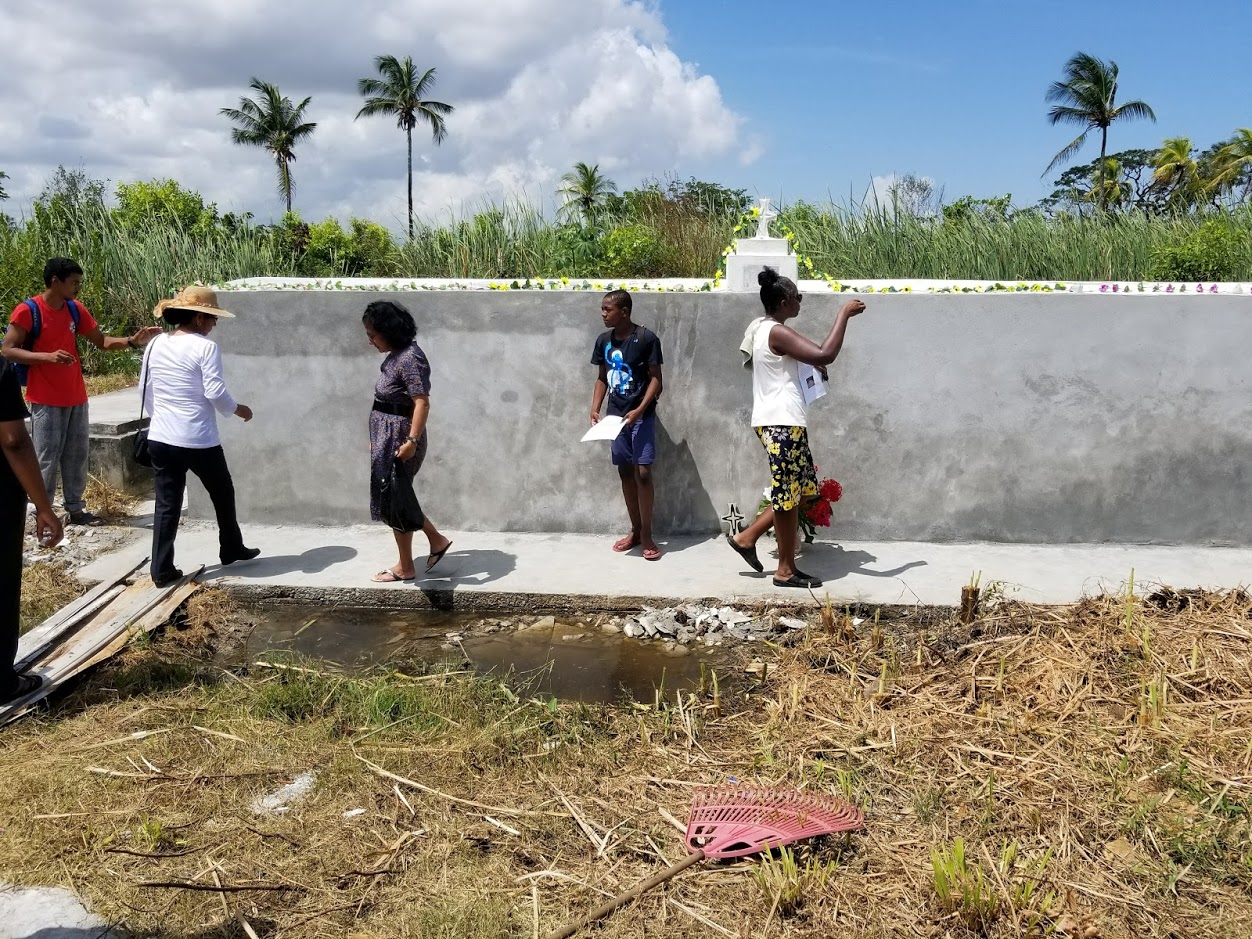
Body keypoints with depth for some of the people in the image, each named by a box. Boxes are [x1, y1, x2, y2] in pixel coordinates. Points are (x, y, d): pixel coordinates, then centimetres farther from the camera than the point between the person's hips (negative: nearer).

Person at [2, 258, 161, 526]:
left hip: (76, 398, 6)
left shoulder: (75, 309, 7)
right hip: (46, 401, -6)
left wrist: (133, 341, -5)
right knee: (47, 459, -1)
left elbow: (102, 341, 11)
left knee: (77, 456, 10)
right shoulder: (27, 311, -11)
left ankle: (76, 508, 19)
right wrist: (48, 356, -24)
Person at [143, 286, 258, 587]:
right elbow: (215, 393, -18)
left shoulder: (156, 345, 7)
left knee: (167, 505, 9)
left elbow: (145, 390, 15)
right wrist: (238, 409, 0)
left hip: (160, 439, 5)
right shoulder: (206, 347, -12)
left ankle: (162, 570, 9)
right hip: (199, 441, -5)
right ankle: (232, 549, 34)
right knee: (223, 494, 18)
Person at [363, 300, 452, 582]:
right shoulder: (396, 355, 10)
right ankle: (437, 540, 27)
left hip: (400, 437, -10)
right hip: (388, 435, 10)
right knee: (396, 496, 17)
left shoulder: (409, 358, -20)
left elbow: (422, 403, -26)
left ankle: (405, 568, 15)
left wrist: (412, 441, -30)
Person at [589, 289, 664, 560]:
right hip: (615, 415, 5)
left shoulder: (646, 338, -10)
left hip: (642, 415, -5)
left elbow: (656, 379, -9)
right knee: (625, 472, 9)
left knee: (643, 472, -8)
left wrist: (639, 410, -19)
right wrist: (595, 409, 1)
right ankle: (635, 531, 20)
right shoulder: (603, 340, 6)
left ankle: (647, 535, 2)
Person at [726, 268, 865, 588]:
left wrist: (808, 363, 18)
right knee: (789, 496, -1)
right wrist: (844, 313, -18)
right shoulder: (778, 333, -17)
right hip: (782, 423, -11)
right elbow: (825, 355, -27)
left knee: (803, 491, 16)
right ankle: (786, 570, 10)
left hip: (778, 421, 11)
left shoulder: (761, 327, 14)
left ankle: (746, 537, 21)